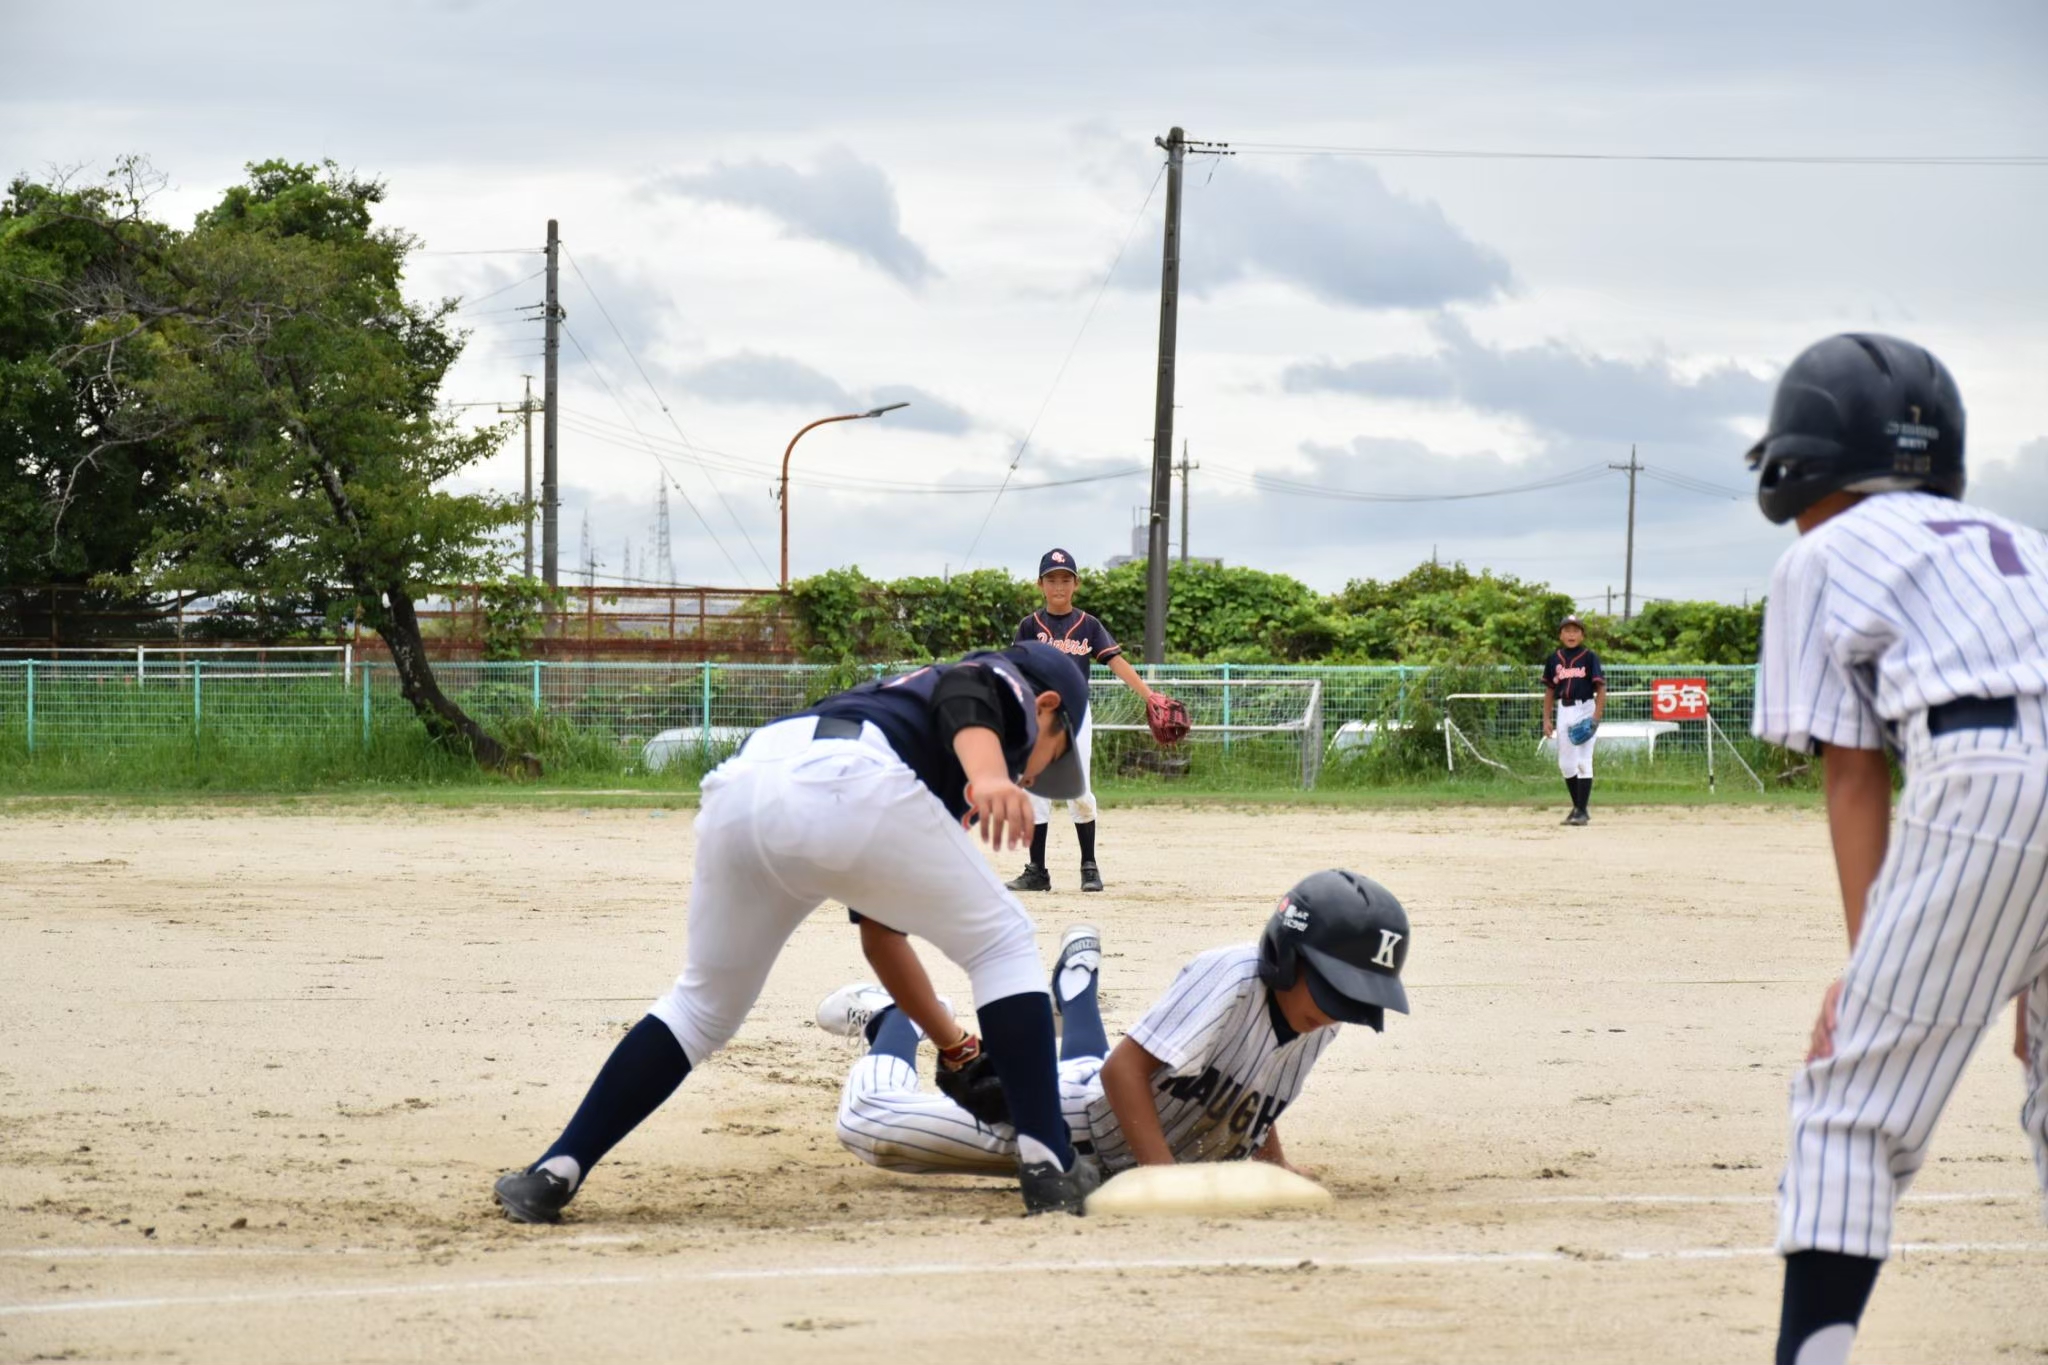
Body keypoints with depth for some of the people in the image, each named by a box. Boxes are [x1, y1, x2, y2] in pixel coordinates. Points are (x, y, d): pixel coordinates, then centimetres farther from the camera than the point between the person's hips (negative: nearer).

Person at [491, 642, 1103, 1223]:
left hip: (740, 789, 7)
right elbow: (965, 701, -3)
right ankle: (1048, 1169, 6)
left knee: (704, 1003, 25)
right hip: (847, 785, -6)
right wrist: (989, 778, -23)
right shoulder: (1006, 684, 27)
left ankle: (554, 1175, 18)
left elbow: (879, 932, 49)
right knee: (1002, 943, 14)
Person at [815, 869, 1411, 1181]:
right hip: (1073, 1126, -7)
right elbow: (1125, 1067, -34)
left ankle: (1076, 985, 60)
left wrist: (1275, 1165, -5)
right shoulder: (1228, 977, -33)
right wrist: (1166, 1177, -42)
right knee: (867, 1123, -15)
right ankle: (894, 1017, 17)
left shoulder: (1322, 1019, -12)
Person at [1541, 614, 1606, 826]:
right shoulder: (1554, 659, 9)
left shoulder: (1589, 657, -3)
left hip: (1584, 710, -5)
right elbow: (1549, 690, 14)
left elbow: (1601, 688, -7)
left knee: (1583, 761, -7)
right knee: (1565, 763, 8)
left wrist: (1597, 715, -17)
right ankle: (1577, 806, 22)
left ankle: (1582, 811, -4)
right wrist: (1547, 719, 7)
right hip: (1563, 711, 5)